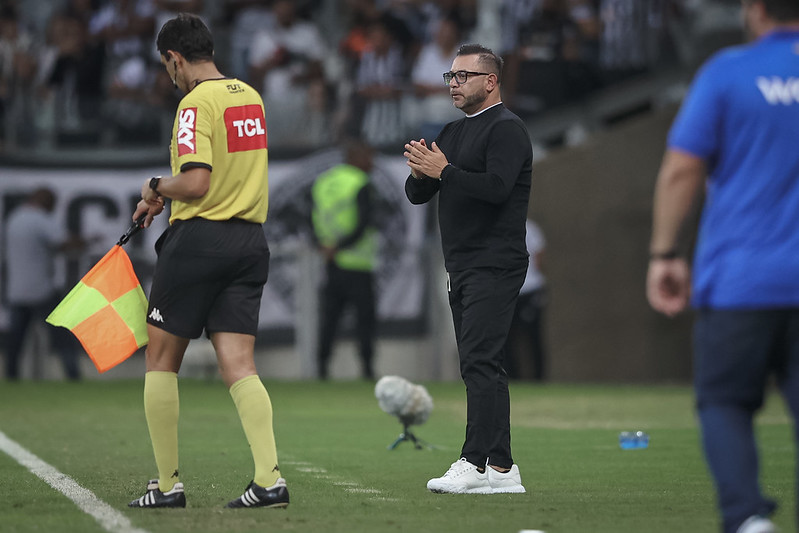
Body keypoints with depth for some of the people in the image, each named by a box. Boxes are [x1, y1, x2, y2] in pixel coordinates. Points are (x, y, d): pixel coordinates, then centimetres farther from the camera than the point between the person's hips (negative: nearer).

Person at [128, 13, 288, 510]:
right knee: (239, 365, 1)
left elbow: (195, 183, -22)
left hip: (200, 240, -7)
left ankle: (168, 484, 8)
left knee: (162, 359, 7)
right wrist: (165, 198, 21)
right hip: (251, 240, 7)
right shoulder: (251, 97, 12)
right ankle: (270, 478, -13)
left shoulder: (196, 103, -13)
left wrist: (157, 186, -2)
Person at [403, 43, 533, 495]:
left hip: (494, 266, -10)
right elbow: (417, 195, 18)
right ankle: (501, 467, 11)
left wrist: (443, 170, -16)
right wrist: (421, 172, -4)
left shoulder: (506, 129, -7)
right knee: (481, 367, 9)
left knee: (480, 362, -16)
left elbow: (497, 187, -23)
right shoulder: (454, 132, 21)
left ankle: (477, 463, -21)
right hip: (462, 268, 10)